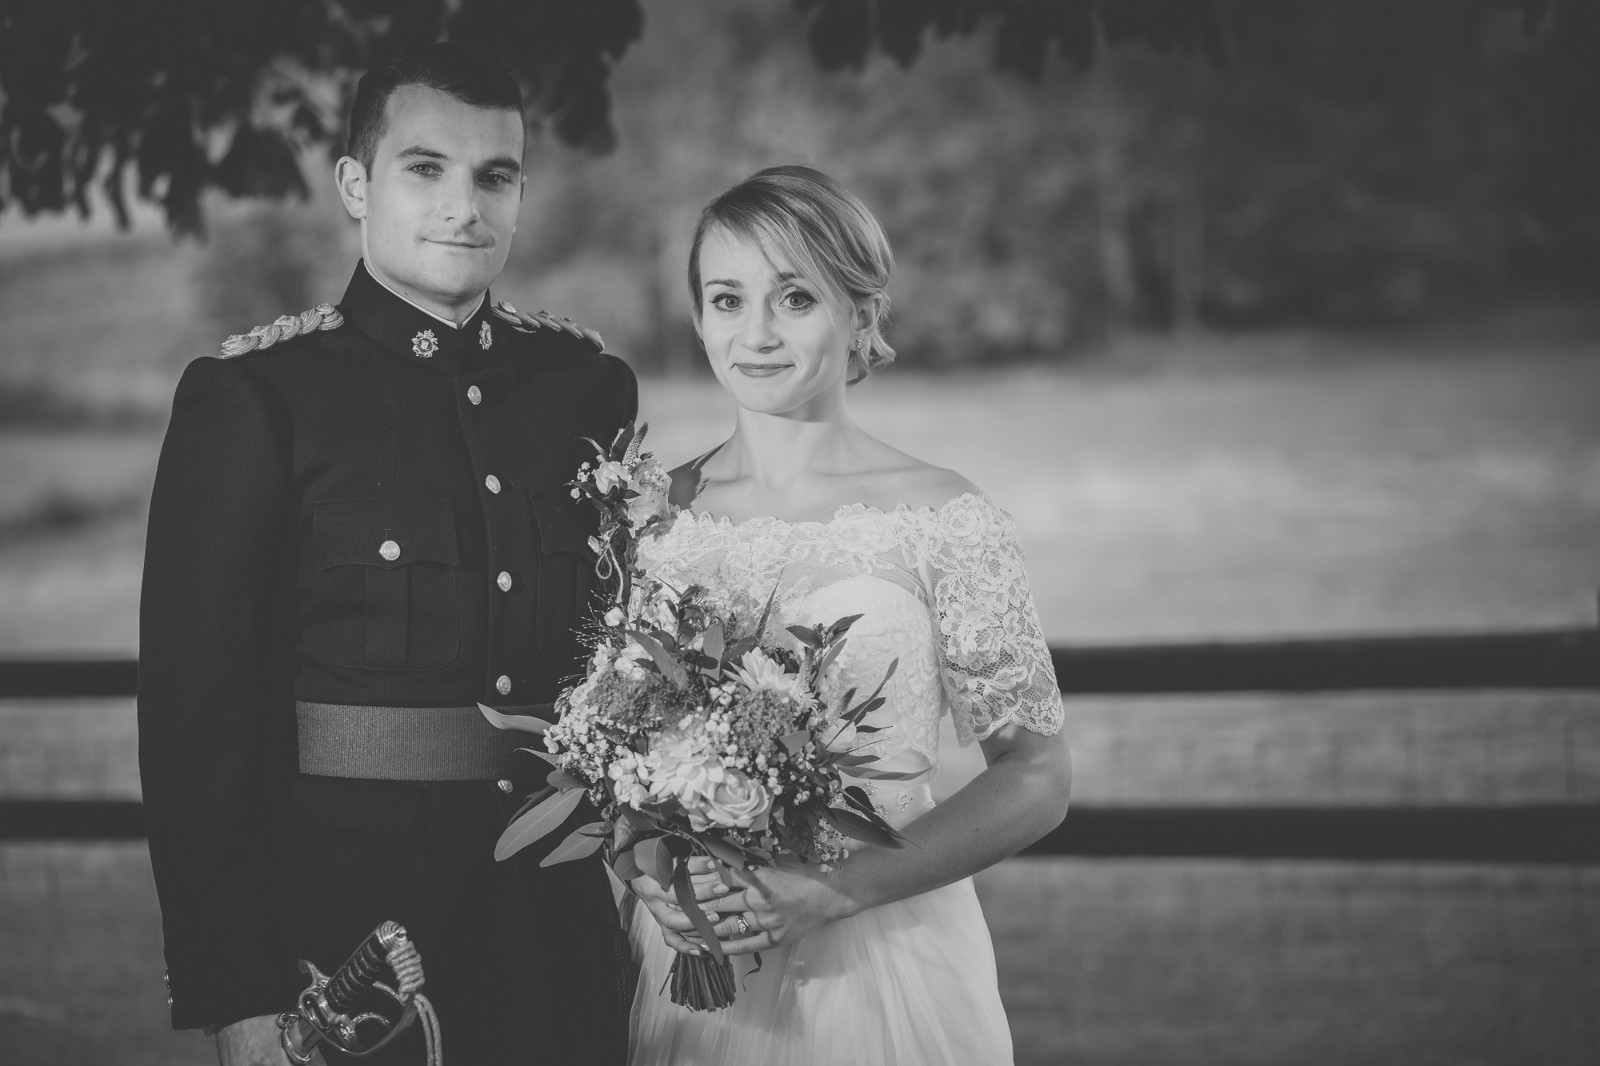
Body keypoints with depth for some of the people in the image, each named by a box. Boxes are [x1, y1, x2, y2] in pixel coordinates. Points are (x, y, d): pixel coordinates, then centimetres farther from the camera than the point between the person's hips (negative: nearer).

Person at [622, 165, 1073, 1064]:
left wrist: (836, 889, -17)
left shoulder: (941, 520, -8)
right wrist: (650, 875, -11)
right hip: (690, 979, 3)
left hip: (888, 973, -2)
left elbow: (1036, 780, -8)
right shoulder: (651, 514, 0)